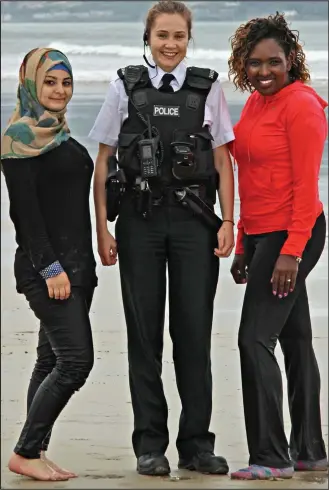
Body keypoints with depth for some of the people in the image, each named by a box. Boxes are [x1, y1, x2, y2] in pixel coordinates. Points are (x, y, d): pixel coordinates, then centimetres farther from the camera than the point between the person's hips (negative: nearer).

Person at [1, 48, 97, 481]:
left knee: (52, 361, 8)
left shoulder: (60, 134, 17)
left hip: (74, 263, 9)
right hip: (44, 266, -9)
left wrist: (82, 265, 17)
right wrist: (50, 267, -19)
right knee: (76, 359, -13)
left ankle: (36, 453, 11)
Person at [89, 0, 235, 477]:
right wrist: (102, 228, 0)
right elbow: (102, 163, 6)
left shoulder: (208, 89, 6)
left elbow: (223, 161, 7)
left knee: (194, 331, 1)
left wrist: (228, 222, -2)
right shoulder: (125, 88, 5)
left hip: (193, 221, 0)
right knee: (144, 333, 3)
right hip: (140, 221, 0)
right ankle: (150, 446, 9)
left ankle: (197, 444, 9)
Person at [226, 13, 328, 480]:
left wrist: (291, 250, -21)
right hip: (262, 234, 9)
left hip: (291, 236, -9)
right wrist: (243, 246, 17)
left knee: (256, 339, -12)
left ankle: (271, 457, -8)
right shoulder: (255, 103, 13)